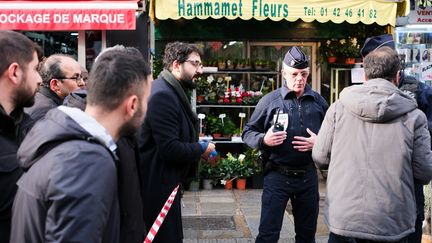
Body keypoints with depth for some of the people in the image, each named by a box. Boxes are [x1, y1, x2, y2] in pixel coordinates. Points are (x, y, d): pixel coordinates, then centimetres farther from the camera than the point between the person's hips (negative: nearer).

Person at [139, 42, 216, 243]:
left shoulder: (173, 92, 12)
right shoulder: (162, 95, -22)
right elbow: (170, 149, -27)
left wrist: (197, 148, 6)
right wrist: (201, 149, -12)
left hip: (165, 182, 11)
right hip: (157, 186, -11)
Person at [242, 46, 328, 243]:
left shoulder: (318, 101, 3)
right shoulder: (270, 100, -5)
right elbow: (248, 132, 0)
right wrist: (263, 139, -19)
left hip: (308, 176, 3)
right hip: (277, 176, -3)